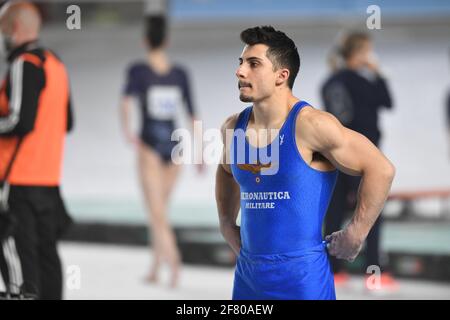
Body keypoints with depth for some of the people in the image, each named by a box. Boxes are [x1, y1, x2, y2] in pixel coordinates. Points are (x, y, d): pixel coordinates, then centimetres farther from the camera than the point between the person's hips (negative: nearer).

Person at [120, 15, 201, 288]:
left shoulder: (137, 70, -4)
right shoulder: (180, 73, 6)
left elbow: (126, 100, -23)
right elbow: (192, 114, 7)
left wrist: (127, 130, -30)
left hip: (150, 146, -4)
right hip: (174, 146, 4)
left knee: (157, 214, -7)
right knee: (160, 208, 20)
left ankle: (173, 259, -31)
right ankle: (156, 268, 21)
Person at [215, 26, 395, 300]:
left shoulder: (311, 124, -14)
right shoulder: (233, 128, 6)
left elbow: (381, 169, -14)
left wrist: (355, 236, -12)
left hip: (302, 277, -6)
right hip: (247, 274, 6)